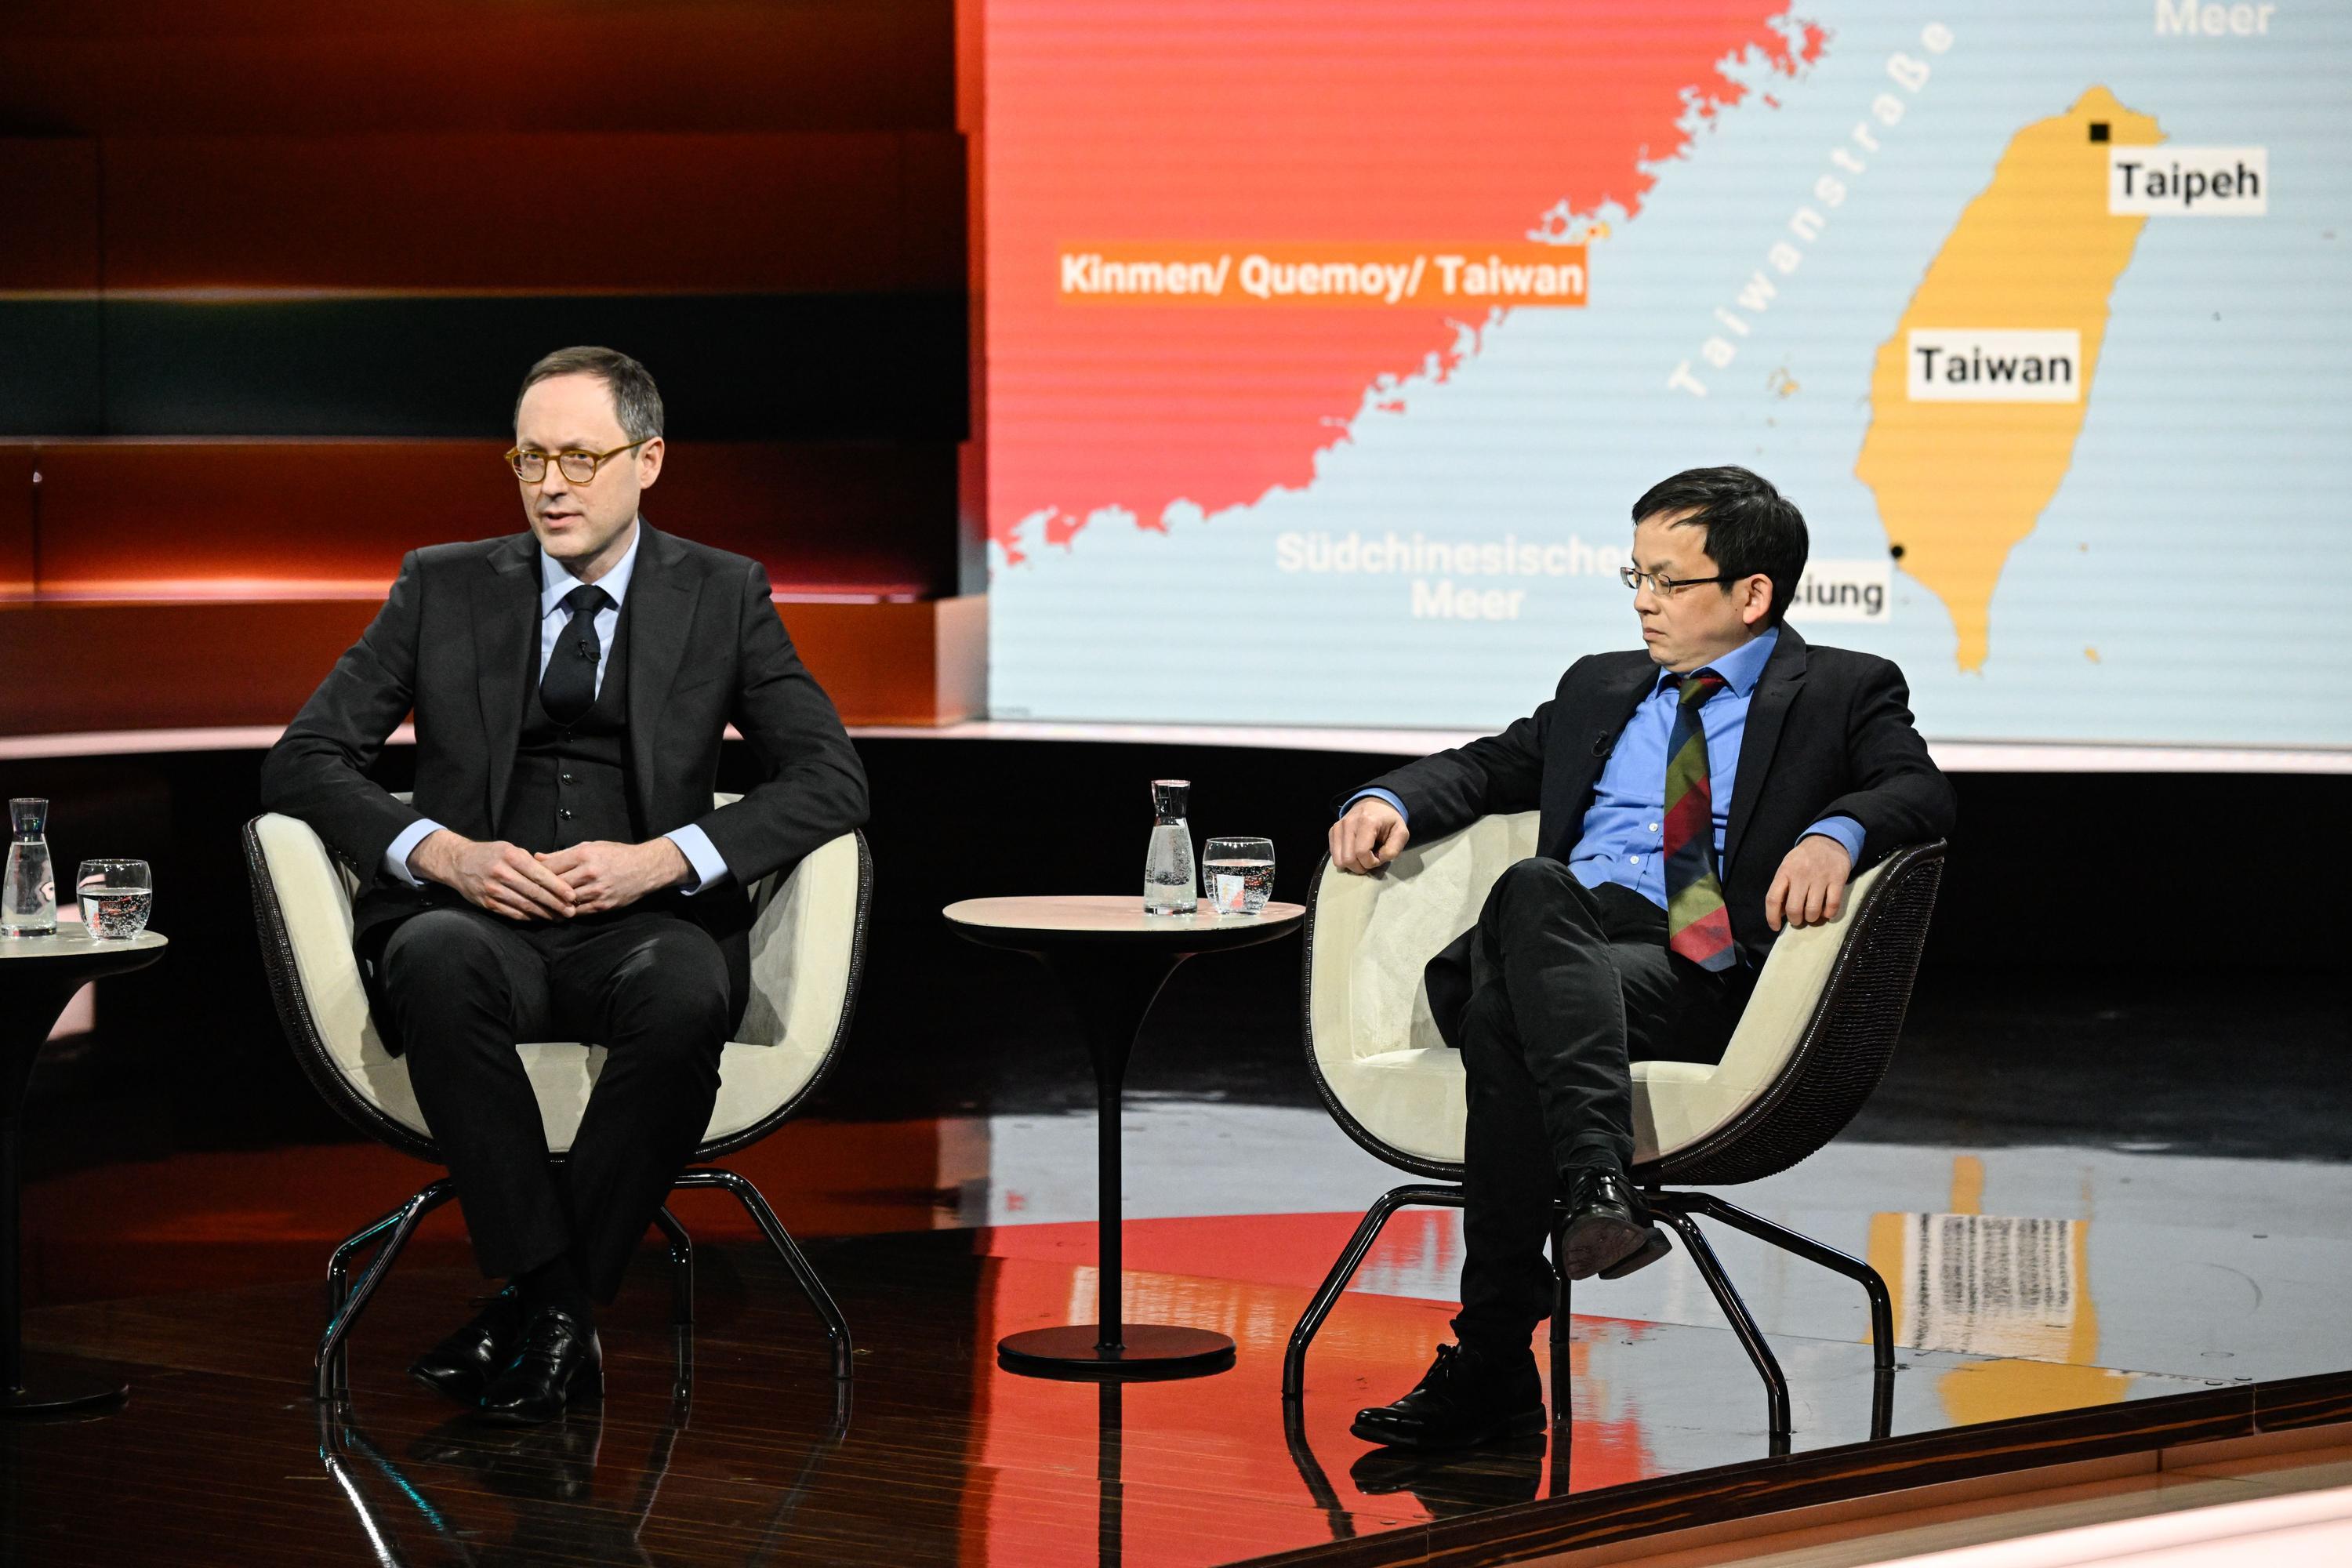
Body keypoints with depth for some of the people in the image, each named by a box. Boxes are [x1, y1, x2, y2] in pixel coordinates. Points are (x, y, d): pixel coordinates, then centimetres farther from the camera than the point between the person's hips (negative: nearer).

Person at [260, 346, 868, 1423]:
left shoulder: (722, 596, 11)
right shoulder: (443, 587, 12)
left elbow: (830, 779, 2)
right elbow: (304, 760, 7)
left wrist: (661, 858, -13)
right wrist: (443, 852, -12)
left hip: (645, 927, -1)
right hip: (481, 919, 1)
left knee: (687, 992, -37)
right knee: (435, 960, -37)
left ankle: (534, 1313, -26)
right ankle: (557, 1311, -33)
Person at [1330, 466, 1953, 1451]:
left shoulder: (1842, 692, 16)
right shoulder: (1601, 687, 33)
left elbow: (1921, 792, 0)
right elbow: (1489, 767, 33)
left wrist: (1836, 833, -24)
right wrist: (1391, 802, 9)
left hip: (1703, 974, -4)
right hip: (1554, 942, 4)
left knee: (1506, 1015, -35)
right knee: (1533, 886, -35)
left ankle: (1492, 1364, -40)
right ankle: (1595, 1184, -52)